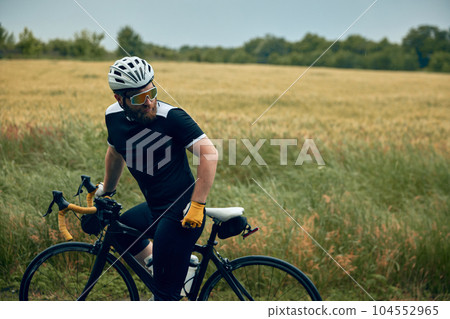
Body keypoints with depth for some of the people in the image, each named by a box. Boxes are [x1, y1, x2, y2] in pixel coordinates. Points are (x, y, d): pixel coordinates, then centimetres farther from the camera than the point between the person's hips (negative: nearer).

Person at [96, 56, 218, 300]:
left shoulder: (171, 117, -19)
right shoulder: (114, 117, 1)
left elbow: (209, 153, -24)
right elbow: (115, 153, 21)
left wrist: (197, 205, -26)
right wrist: (106, 192, 33)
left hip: (180, 215, -8)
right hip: (154, 209, 8)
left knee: (165, 294, -5)